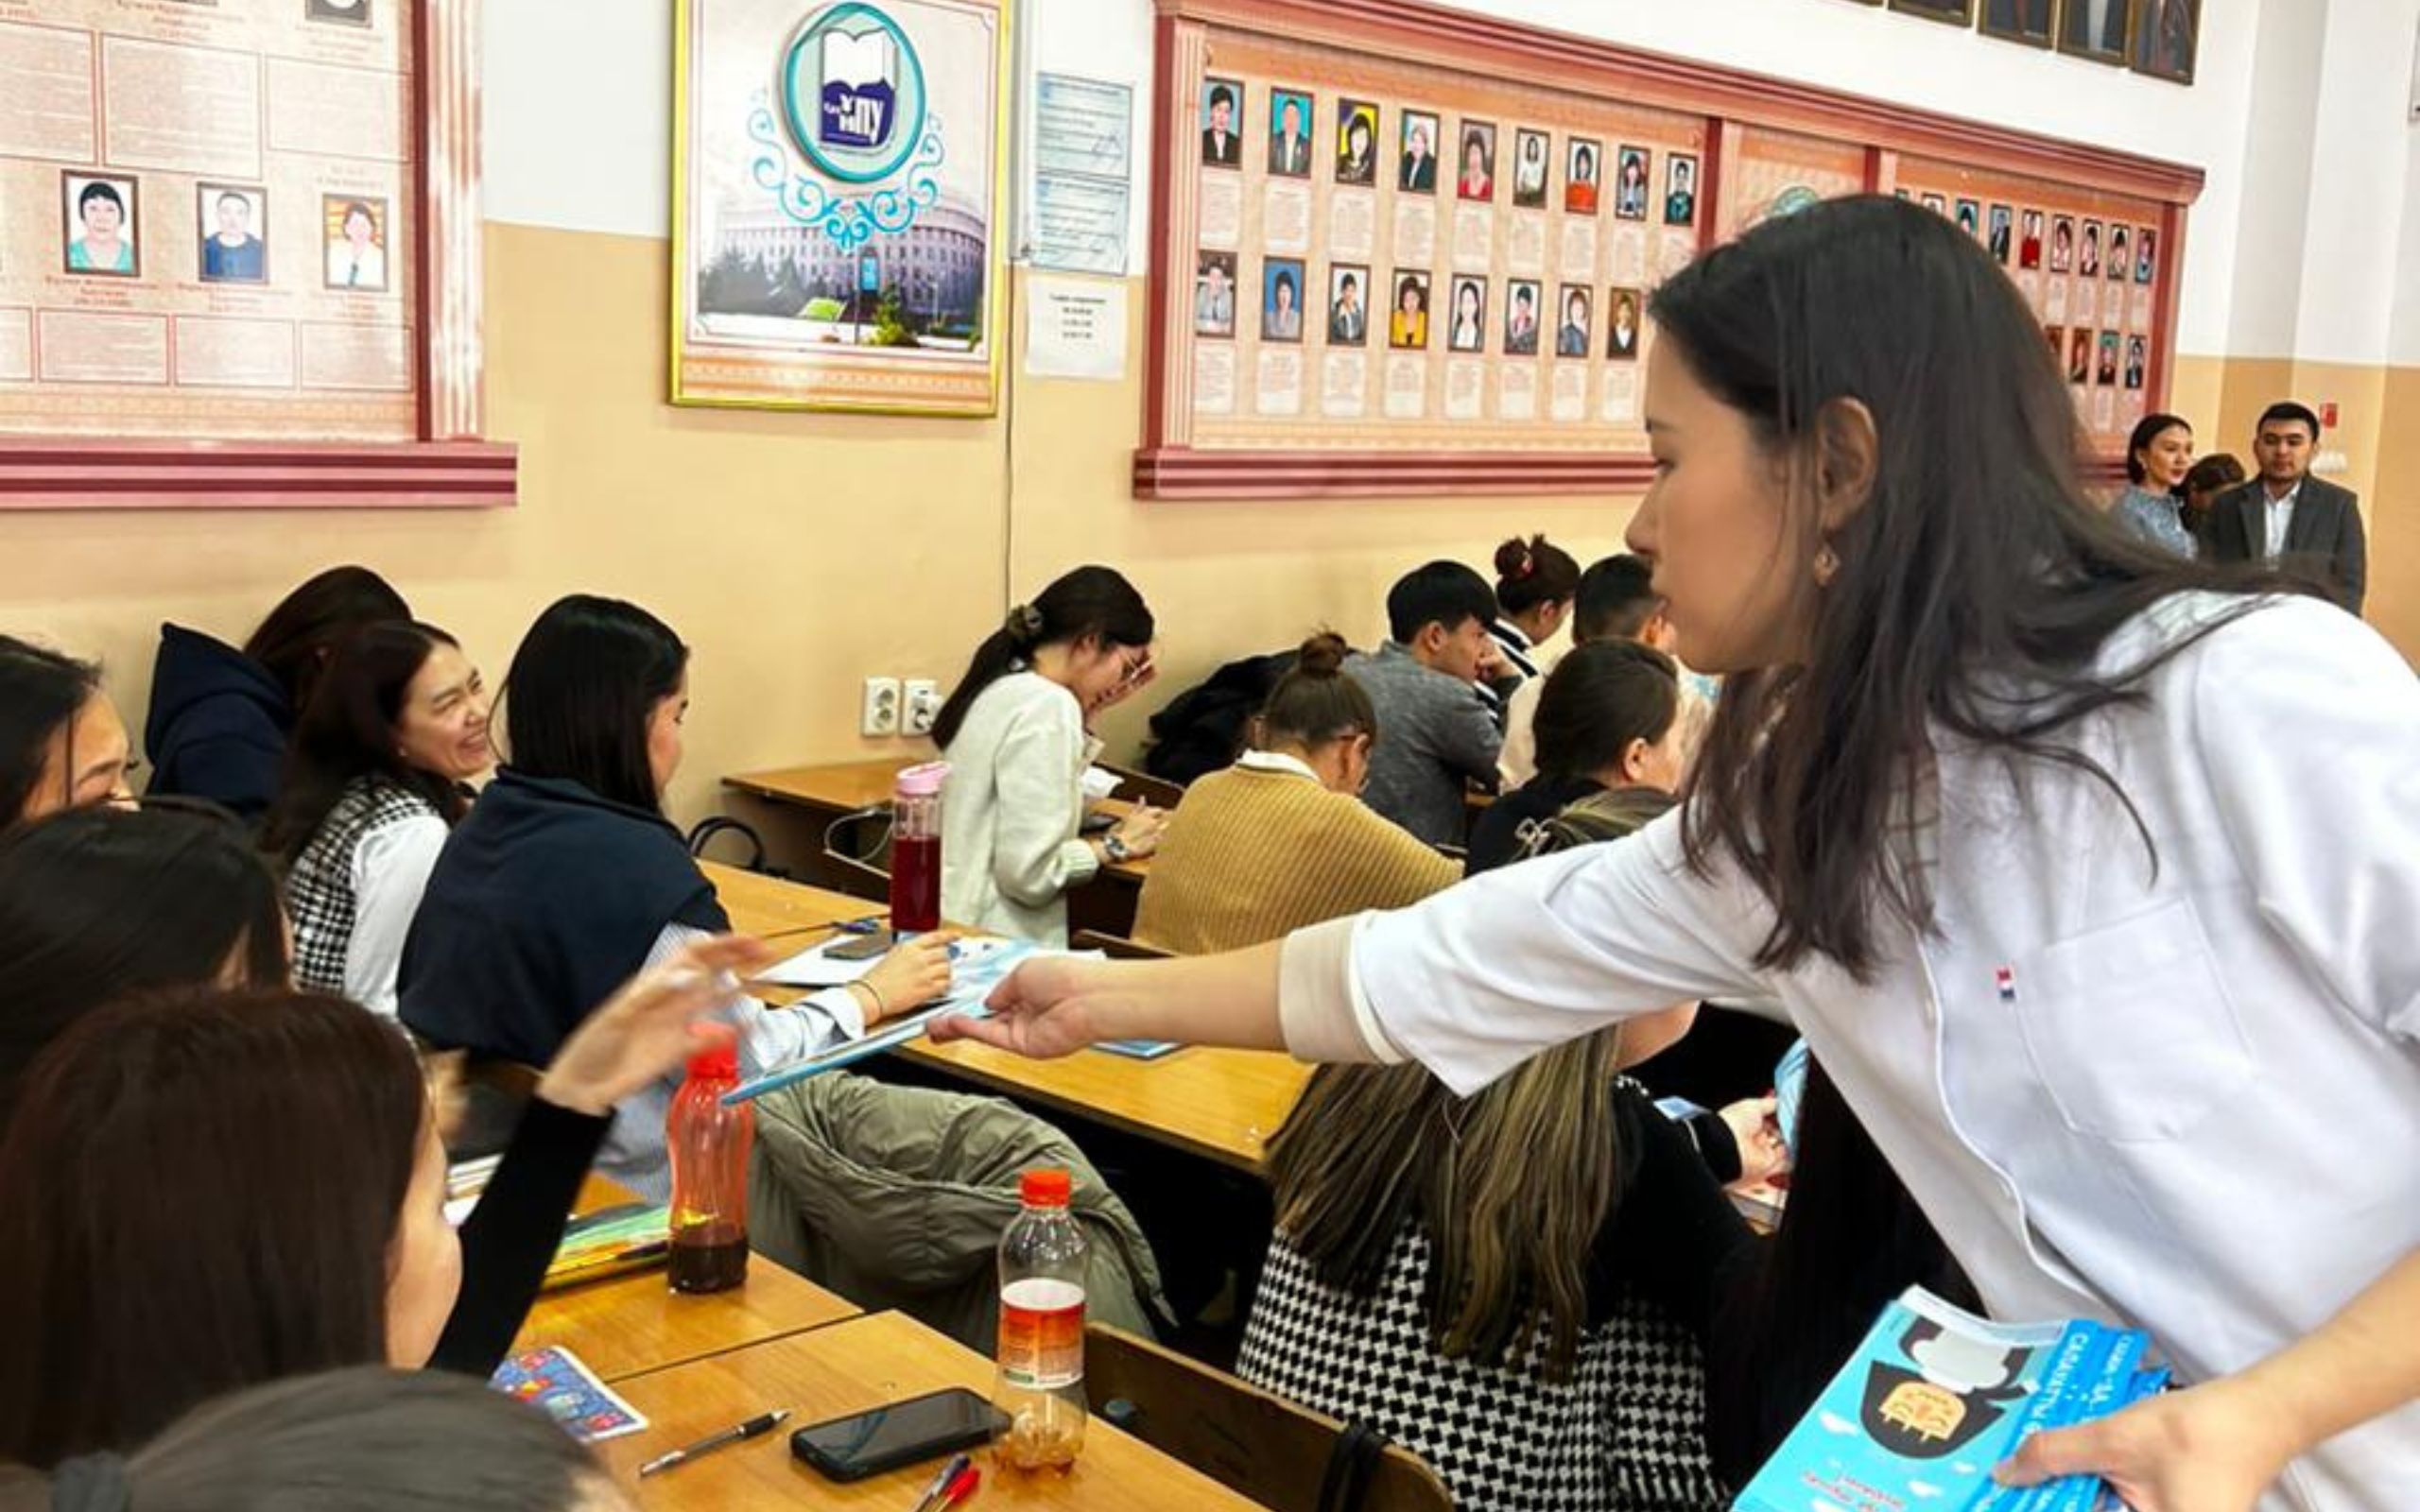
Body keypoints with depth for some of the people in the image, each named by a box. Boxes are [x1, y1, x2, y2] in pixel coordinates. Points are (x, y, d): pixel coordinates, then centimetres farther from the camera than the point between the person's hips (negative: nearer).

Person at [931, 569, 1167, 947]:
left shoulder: (1000, 686, 10)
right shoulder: (1047, 706, -18)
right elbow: (1030, 872, -23)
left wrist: (1086, 715, 15)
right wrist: (1116, 845, -8)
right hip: (995, 942, -10)